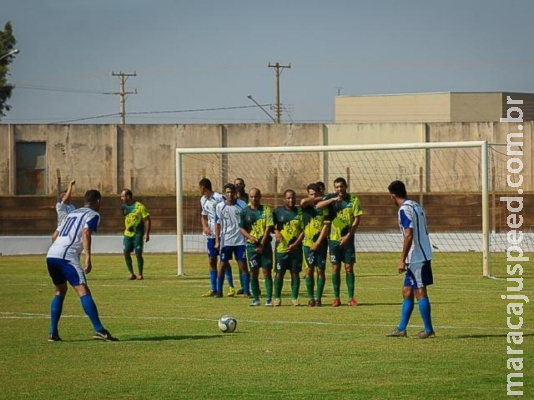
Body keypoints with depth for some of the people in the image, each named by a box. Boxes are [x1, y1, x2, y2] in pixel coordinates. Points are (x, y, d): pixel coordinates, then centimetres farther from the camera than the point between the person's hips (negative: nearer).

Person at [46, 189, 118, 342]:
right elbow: (86, 233, -12)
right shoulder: (93, 215, 6)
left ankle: (53, 333, 18)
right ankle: (99, 330, -21)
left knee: (60, 291, 23)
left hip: (51, 254, 8)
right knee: (83, 291, -12)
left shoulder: (72, 213, 29)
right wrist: (88, 258, -19)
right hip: (67, 256, -8)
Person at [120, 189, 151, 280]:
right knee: (126, 253, -1)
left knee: (138, 254, -5)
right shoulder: (125, 207, 7)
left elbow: (147, 220, -11)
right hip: (128, 234, 6)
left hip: (138, 234, -6)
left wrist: (146, 234, -16)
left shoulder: (139, 207, -12)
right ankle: (131, 273, 10)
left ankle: (140, 274, 7)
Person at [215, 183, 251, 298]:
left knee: (243, 265, -1)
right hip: (226, 241, 0)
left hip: (240, 240, 0)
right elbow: (218, 224, 4)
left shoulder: (242, 205, -2)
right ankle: (219, 291, 8)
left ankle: (246, 291, 4)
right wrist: (217, 241, -2)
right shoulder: (220, 207, 0)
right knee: (222, 265, 1)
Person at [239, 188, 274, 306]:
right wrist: (250, 237, -13)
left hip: (265, 244, -1)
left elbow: (268, 227, -4)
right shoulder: (245, 212, 5)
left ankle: (269, 299, -3)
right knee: (253, 272, 2)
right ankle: (255, 299, 9)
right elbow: (242, 228, 6)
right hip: (251, 245, 2)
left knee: (267, 271, -4)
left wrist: (262, 244, -10)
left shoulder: (266, 210, 1)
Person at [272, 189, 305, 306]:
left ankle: (294, 298, 9)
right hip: (281, 248, -1)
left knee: (295, 273, 3)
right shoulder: (278, 211, 5)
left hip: (296, 248, 1)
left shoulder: (300, 212, 5)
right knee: (279, 273, 0)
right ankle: (277, 298, 9)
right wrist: (276, 232, -14)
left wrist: (295, 244, -8)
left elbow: (303, 230, 2)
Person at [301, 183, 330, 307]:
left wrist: (318, 242, -11)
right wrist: (319, 199, -7)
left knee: (320, 270, -1)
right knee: (309, 270, -1)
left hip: (321, 243, -1)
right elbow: (303, 201, -19)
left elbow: (326, 226, -3)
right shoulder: (306, 207, 6)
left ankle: (318, 298, 4)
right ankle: (310, 298, 5)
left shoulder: (324, 207, 3)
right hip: (308, 243, 1)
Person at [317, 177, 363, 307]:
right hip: (334, 238, 1)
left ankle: (351, 298, 3)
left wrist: (348, 236, -9)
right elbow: (318, 206, -17)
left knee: (349, 267, -1)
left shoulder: (354, 199, -1)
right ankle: (336, 298, 6)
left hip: (348, 239, -1)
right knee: (335, 268, 2)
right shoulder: (330, 198, 1)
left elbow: (357, 219, -3)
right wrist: (333, 199, -29)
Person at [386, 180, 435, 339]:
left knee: (420, 292, -4)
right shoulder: (416, 206, 15)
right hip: (422, 256, 9)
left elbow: (408, 235, -21)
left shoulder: (405, 209, -14)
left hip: (416, 257, -9)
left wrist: (402, 259, -19)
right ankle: (401, 329, 15)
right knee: (407, 292, 12)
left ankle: (428, 330, -1)